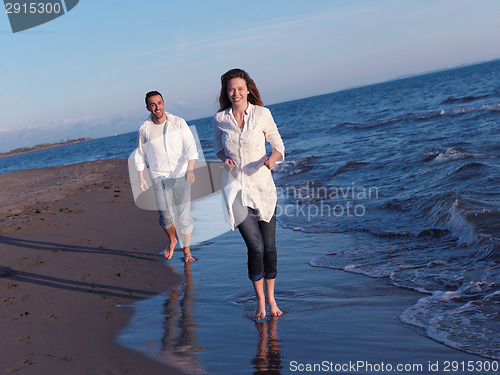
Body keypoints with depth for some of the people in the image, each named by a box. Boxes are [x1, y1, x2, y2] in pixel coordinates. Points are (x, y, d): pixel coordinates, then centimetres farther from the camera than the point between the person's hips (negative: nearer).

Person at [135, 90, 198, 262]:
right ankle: (172, 240, 25)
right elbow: (140, 155, 11)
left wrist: (190, 169, -22)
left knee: (184, 216, -1)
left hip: (180, 175, -1)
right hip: (159, 177, 1)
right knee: (165, 216, -6)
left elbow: (190, 147, -8)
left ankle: (187, 250, 16)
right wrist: (141, 178, 7)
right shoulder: (144, 129, 0)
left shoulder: (178, 123, -3)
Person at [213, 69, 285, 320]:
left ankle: (271, 298, 28)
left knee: (269, 246, 7)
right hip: (235, 188, 0)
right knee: (255, 247, -9)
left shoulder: (262, 114, -5)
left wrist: (273, 157, -19)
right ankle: (260, 300, 12)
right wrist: (224, 158, -6)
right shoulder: (220, 119, -1)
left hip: (262, 186, 0)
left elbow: (278, 144, 2)